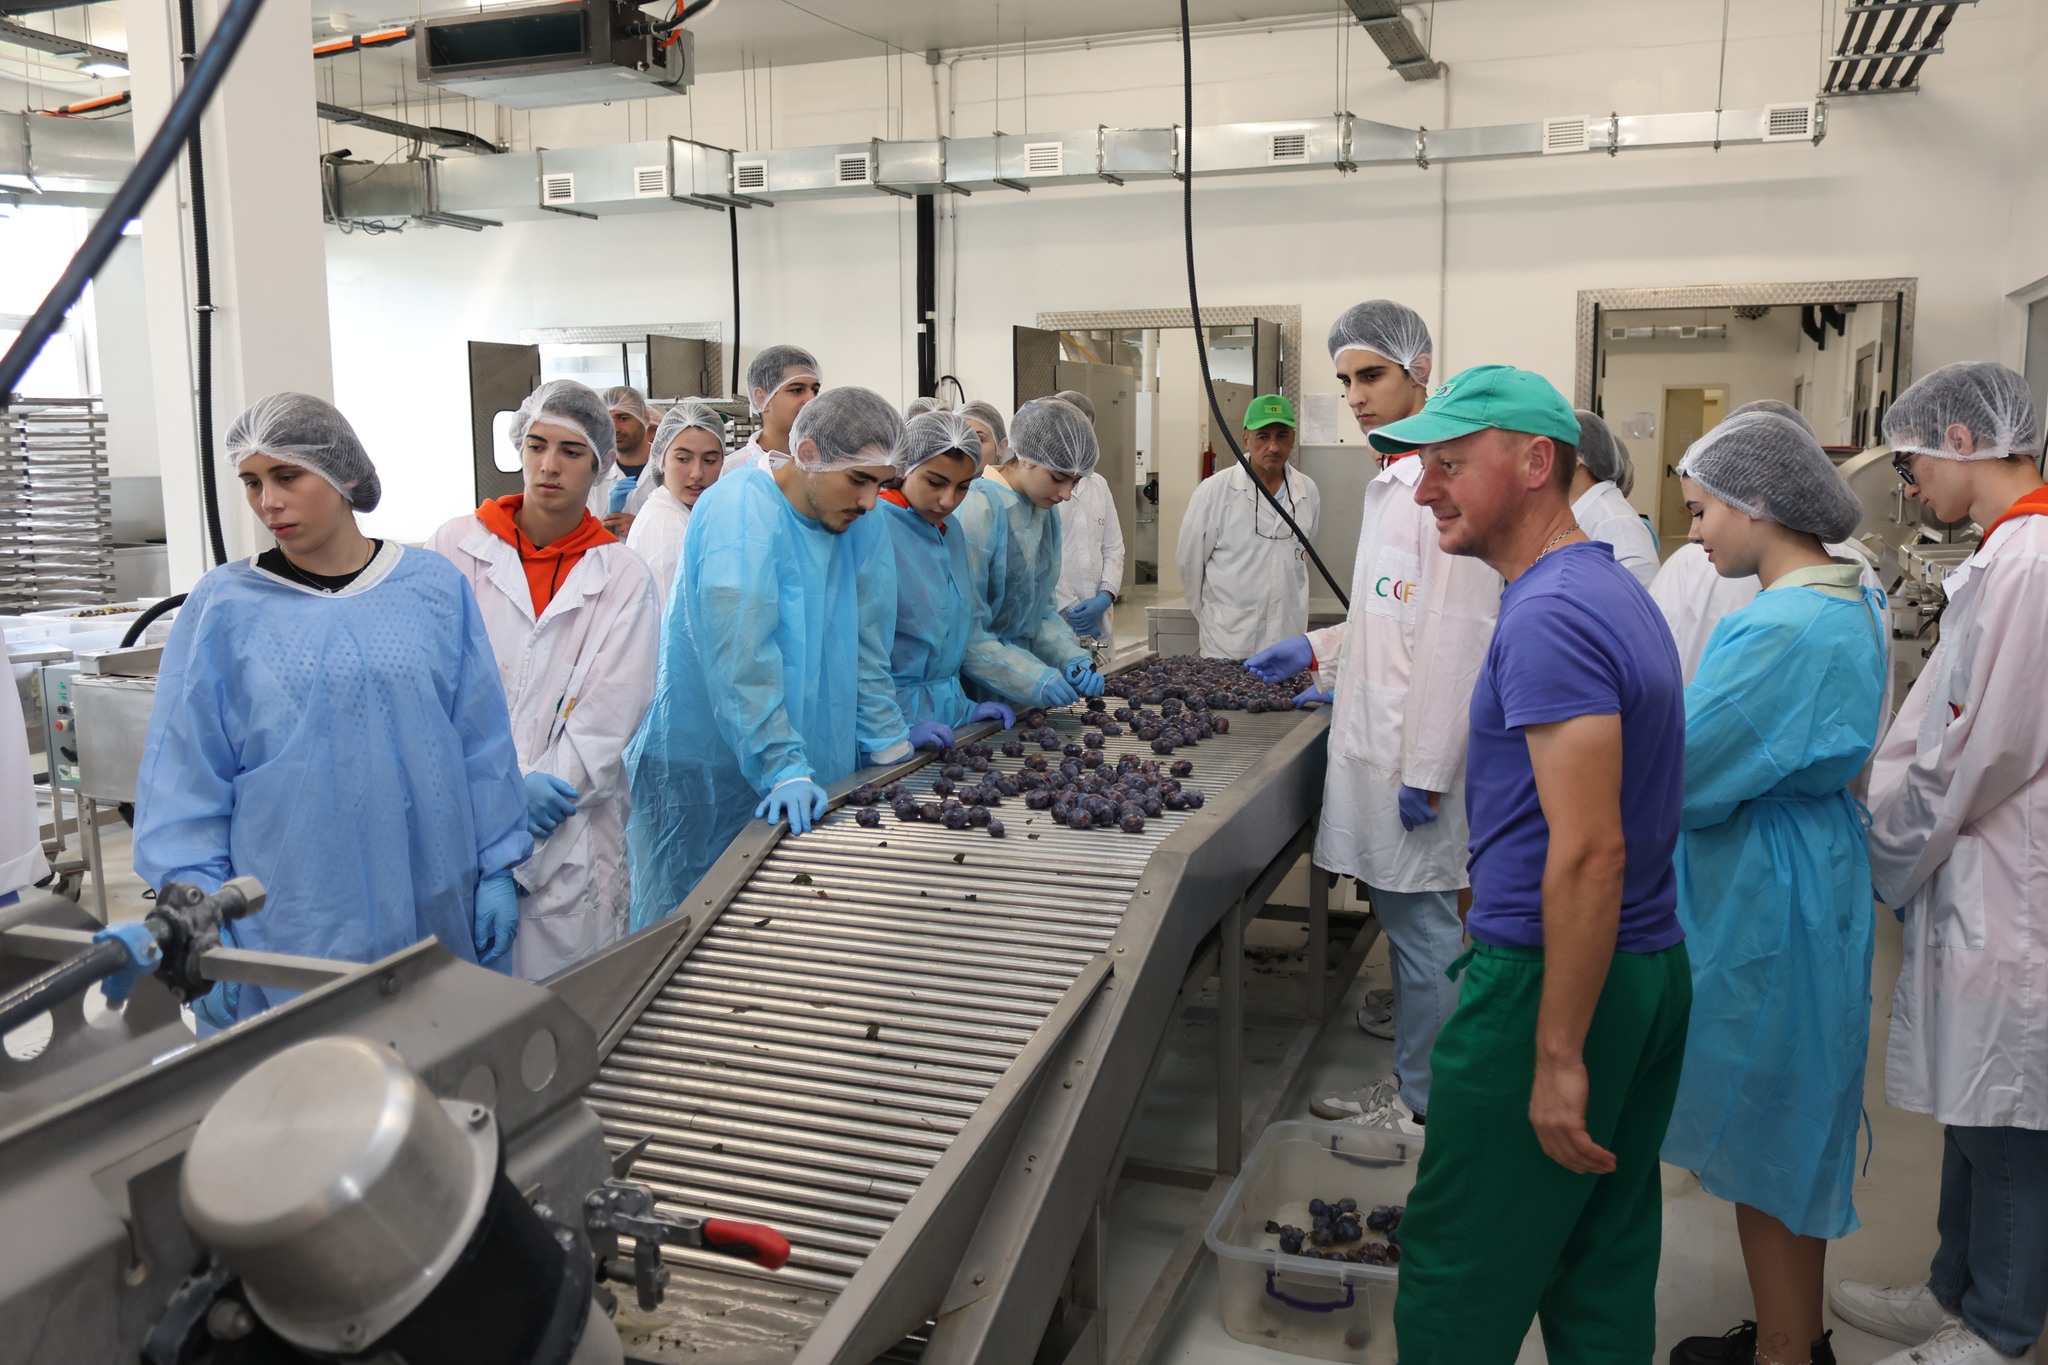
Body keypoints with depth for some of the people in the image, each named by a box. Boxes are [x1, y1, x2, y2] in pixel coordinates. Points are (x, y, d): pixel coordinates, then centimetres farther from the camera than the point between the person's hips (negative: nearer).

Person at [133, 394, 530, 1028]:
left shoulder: (436, 587, 2)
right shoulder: (223, 606, -1)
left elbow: (484, 743, 4)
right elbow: (185, 778, 1)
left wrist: (498, 869, 4)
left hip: (432, 914, 1)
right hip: (287, 924, -1)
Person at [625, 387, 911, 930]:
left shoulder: (864, 526, 4)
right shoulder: (739, 510, -17)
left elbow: (865, 648, 9)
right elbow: (741, 657, -25)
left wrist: (889, 746, 4)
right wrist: (784, 769, -30)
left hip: (813, 768, 6)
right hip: (706, 768, -6)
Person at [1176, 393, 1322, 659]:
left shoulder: (1308, 492, 3)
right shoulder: (1214, 491, -9)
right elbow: (1189, 561, 0)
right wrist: (1210, 616, 8)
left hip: (1288, 640, 3)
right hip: (1228, 643, -3)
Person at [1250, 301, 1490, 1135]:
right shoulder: (1390, 481, 15)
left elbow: (1455, 637, -22)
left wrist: (1426, 770, -22)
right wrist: (1319, 650, 15)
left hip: (1413, 746, -9)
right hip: (1375, 731, 9)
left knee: (1417, 911, 1)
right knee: (1399, 901, 23)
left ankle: (1422, 1097, 13)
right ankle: (1414, 1008, 43)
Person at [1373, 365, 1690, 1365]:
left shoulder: (1548, 616, -20)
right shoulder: (1617, 591, 12)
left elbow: (1590, 852, -25)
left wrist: (1559, 1057, -23)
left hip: (1551, 981, -10)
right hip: (1654, 971, 10)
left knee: (1458, 1277, 4)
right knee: (1608, 1266, 18)